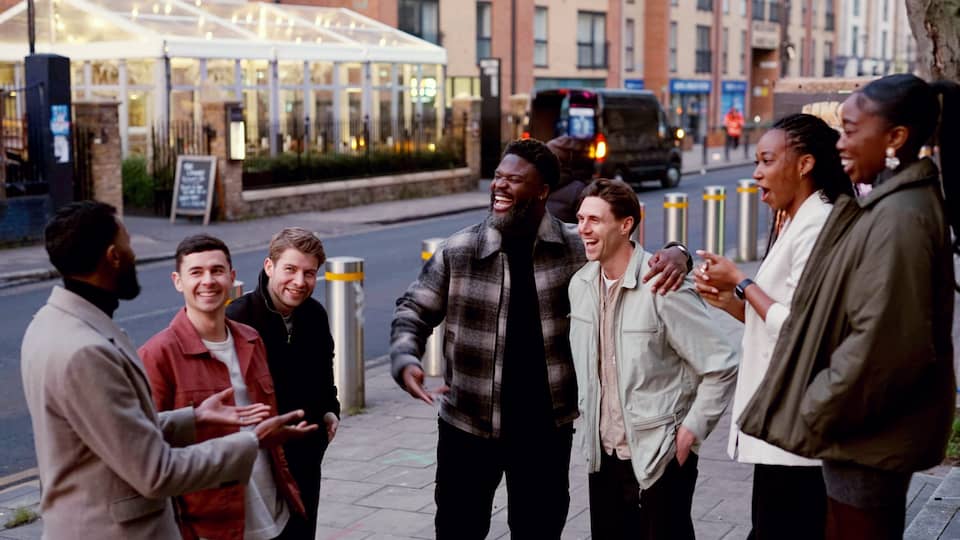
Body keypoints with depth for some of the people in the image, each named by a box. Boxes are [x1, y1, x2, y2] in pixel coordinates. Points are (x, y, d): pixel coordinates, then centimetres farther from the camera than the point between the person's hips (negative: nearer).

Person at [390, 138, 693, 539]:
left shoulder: (576, 249, -6)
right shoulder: (458, 252, -8)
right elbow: (413, 311, 1)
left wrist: (674, 255, -18)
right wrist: (406, 361, -18)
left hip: (546, 427, 1)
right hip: (469, 426, 0)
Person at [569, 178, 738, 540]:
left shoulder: (664, 289, -18)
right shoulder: (581, 284, 3)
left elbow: (721, 368, -15)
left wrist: (690, 432, -13)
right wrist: (588, 418, 13)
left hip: (660, 458, -6)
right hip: (603, 455, 6)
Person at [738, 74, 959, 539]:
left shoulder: (899, 219, -22)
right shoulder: (889, 203, 9)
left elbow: (879, 341, -25)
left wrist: (818, 410, -15)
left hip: (869, 429, -9)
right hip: (870, 422, 9)